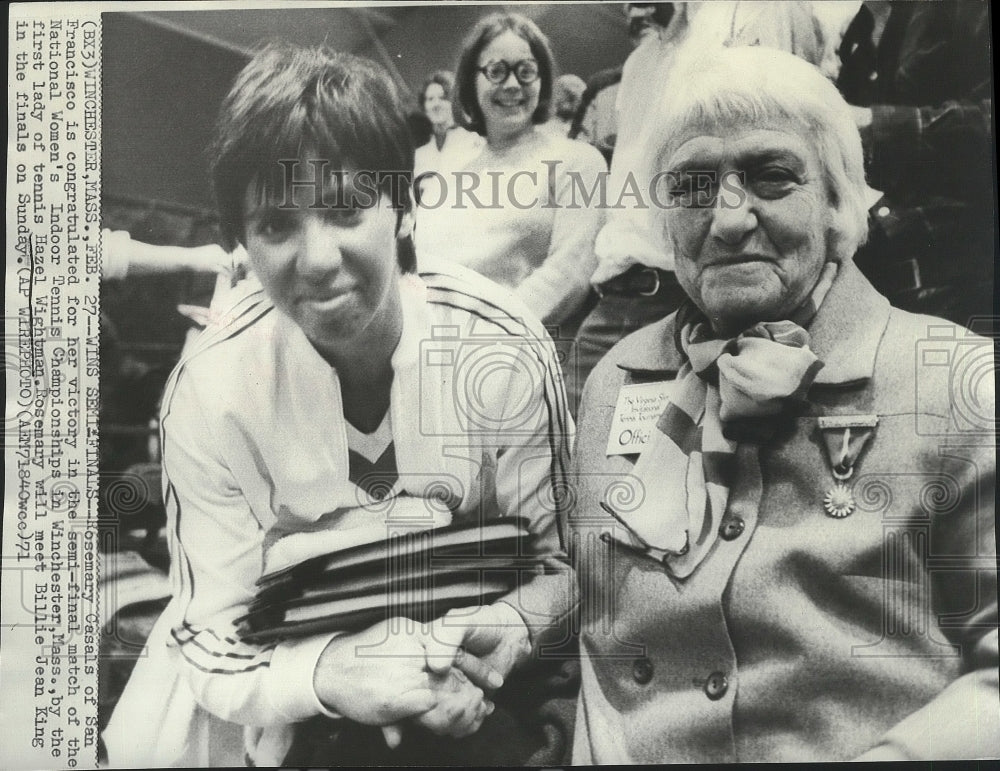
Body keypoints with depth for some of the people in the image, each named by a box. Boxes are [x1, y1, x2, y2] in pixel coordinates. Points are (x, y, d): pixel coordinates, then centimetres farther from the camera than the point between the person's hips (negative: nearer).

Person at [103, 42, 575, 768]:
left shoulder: (507, 356, -18)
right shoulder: (213, 389, -17)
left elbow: (554, 559, -6)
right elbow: (215, 643, -12)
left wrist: (511, 626, -27)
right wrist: (329, 673, -31)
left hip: (468, 694, 2)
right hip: (292, 696, -1)